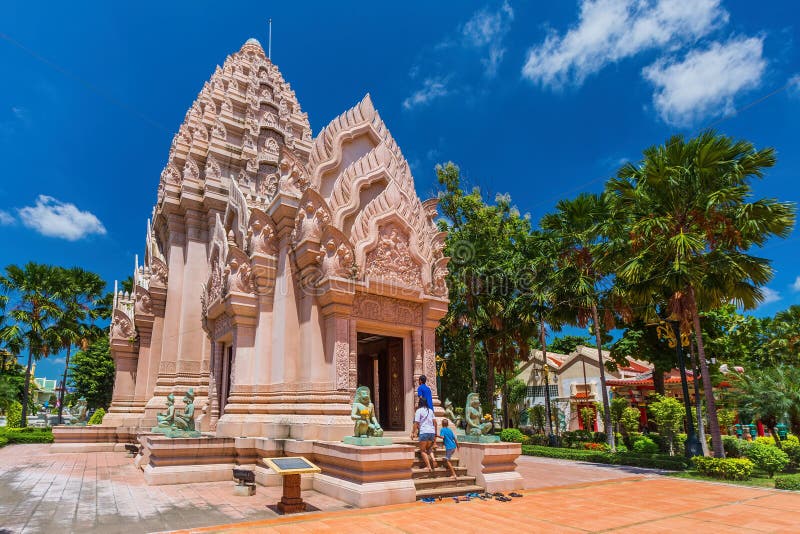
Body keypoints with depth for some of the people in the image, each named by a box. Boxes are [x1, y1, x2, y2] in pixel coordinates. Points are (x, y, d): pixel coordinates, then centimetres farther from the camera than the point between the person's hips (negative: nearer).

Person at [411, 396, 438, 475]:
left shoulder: (419, 410, -1)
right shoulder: (430, 410, 16)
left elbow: (416, 423, -7)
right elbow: (435, 422, 14)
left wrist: (414, 433, -3)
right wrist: (435, 434, 19)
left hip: (424, 432, -6)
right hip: (432, 432, 6)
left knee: (422, 450, 4)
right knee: (428, 449, 21)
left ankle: (429, 467, -7)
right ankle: (433, 459, -5)